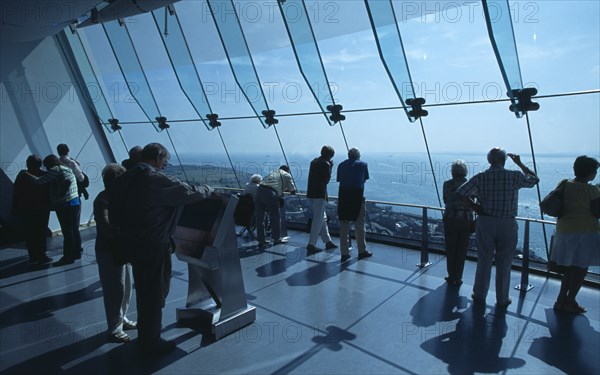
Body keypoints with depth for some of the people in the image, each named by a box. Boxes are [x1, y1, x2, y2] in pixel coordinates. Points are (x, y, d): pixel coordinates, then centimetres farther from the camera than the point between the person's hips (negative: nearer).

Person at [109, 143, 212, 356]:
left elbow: (114, 209, 8)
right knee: (155, 292, 7)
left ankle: (145, 333, 43)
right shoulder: (157, 180, -19)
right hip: (153, 245, -8)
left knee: (144, 289, 24)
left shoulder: (125, 179, 4)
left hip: (131, 242, 8)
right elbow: (188, 192, -15)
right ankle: (151, 343, 22)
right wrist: (207, 190, 4)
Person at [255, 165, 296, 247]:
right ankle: (277, 239, 21)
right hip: (270, 194, -6)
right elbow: (293, 191, 23)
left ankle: (261, 240, 18)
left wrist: (283, 189, 47)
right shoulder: (287, 175, 17)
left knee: (260, 217, 11)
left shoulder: (273, 172, 32)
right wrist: (287, 189, 43)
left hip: (259, 190, 6)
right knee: (275, 216, 11)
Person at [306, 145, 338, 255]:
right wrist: (330, 167, -3)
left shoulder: (314, 161, 13)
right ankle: (311, 245, -2)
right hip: (319, 195, -9)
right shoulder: (326, 164, -12)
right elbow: (327, 180, -11)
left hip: (311, 194, 9)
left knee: (322, 218, 17)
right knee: (318, 220, -3)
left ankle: (328, 241, 25)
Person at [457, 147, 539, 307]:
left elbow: (460, 192, -9)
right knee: (504, 263, 10)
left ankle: (479, 295, 23)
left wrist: (474, 206, -1)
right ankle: (502, 299, 21)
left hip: (485, 222, 1)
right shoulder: (515, 176, -7)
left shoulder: (480, 177, -5)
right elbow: (534, 179, 12)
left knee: (484, 260, 12)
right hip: (508, 224, -1)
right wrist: (519, 163, 18)